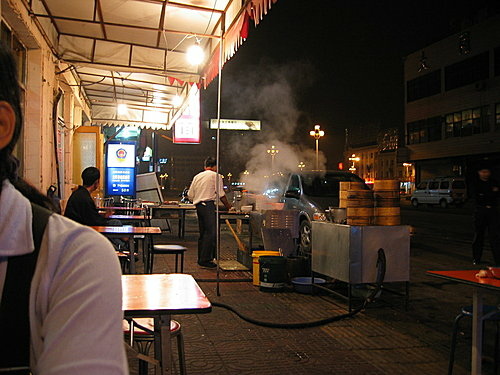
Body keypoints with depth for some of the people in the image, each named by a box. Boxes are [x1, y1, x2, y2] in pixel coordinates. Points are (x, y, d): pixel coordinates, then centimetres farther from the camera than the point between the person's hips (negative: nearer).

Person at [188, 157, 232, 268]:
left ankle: (201, 259, 14)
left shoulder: (197, 176, 18)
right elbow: (221, 194, -1)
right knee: (211, 233, -9)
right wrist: (228, 206, 11)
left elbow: (190, 195, 15)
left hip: (198, 206, 8)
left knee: (203, 233, 12)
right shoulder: (216, 176, 0)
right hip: (209, 205, -8)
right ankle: (205, 260, -14)